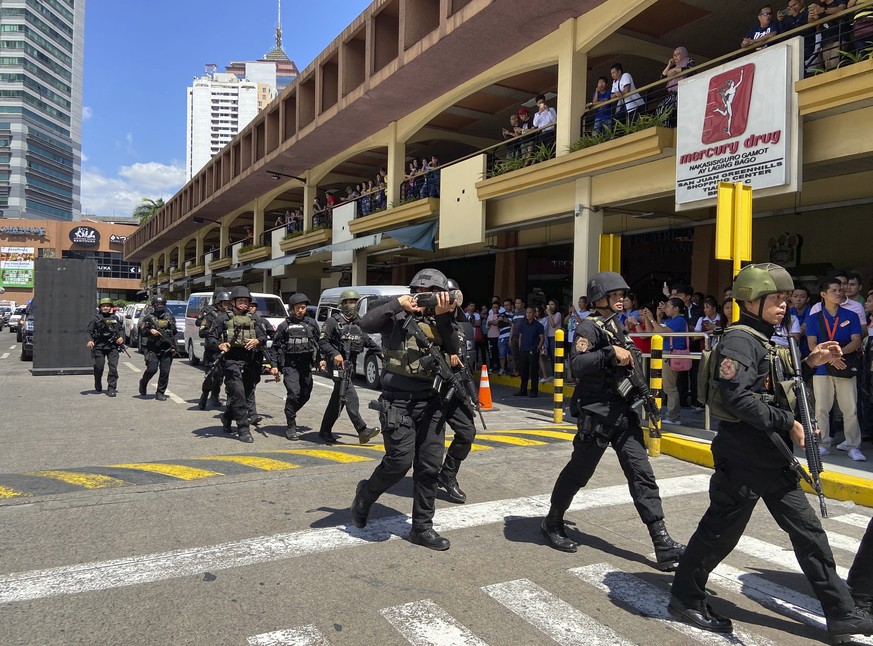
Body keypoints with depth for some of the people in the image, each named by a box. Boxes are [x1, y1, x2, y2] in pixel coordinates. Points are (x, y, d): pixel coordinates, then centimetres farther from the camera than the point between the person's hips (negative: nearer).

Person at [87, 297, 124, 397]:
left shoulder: (114, 318, 12)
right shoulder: (96, 318, 3)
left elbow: (121, 329, 19)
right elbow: (89, 331, 1)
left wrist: (121, 337, -1)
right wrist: (89, 340, -17)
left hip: (112, 347, 2)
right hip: (99, 347, -1)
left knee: (113, 367, -8)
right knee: (99, 367, 2)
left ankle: (111, 389, -2)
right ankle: (98, 386, 28)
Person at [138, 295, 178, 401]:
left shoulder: (170, 317, 12)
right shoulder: (149, 317, 5)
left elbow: (174, 333, 17)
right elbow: (141, 331, 2)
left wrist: (174, 347, 11)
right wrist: (150, 330, -18)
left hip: (167, 349, 2)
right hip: (153, 349, -2)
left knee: (165, 372, -3)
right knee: (152, 369, -13)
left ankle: (160, 393, 7)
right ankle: (143, 383, 17)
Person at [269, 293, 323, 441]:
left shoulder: (312, 323, 9)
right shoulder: (285, 325, 2)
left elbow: (318, 343, 14)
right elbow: (276, 346, 4)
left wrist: (321, 359, 3)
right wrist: (274, 365, -2)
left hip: (306, 365, 4)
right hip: (290, 365, -4)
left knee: (305, 395, 8)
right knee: (294, 393, -14)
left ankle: (290, 414, 35)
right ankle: (291, 426, -3)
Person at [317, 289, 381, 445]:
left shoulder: (357, 323, 17)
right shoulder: (333, 321, -4)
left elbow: (367, 340, 25)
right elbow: (322, 342, -8)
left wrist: (380, 351, 13)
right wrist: (334, 354, -22)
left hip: (350, 364, 7)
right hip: (338, 363, -7)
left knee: (338, 399, 10)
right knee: (350, 395, -16)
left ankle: (325, 431, 19)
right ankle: (362, 430, -19)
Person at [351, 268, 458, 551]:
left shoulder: (439, 322, 11)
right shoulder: (398, 316, -2)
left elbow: (453, 350, -6)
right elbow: (366, 323, -18)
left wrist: (443, 317, -15)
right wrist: (398, 303, -17)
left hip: (429, 401, 5)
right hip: (398, 400, -5)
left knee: (430, 465, 5)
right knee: (400, 461, -10)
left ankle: (422, 528, 18)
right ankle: (365, 494, 21)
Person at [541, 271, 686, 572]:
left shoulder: (619, 327, 17)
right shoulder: (589, 327, -9)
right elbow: (576, 365, -22)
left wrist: (631, 356, 8)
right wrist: (611, 354, -26)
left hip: (624, 412, 8)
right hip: (597, 414, -7)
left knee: (642, 474, 1)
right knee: (578, 472, 5)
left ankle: (662, 544, 1)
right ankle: (552, 523, 26)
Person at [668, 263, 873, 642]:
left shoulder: (765, 341, 14)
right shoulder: (738, 342, -16)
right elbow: (739, 399, -27)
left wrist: (809, 364, 9)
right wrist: (786, 423, -21)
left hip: (774, 461, 10)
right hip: (743, 460, -9)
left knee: (809, 532, 13)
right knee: (719, 533, 2)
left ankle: (841, 614, 25)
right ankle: (685, 599, 19)